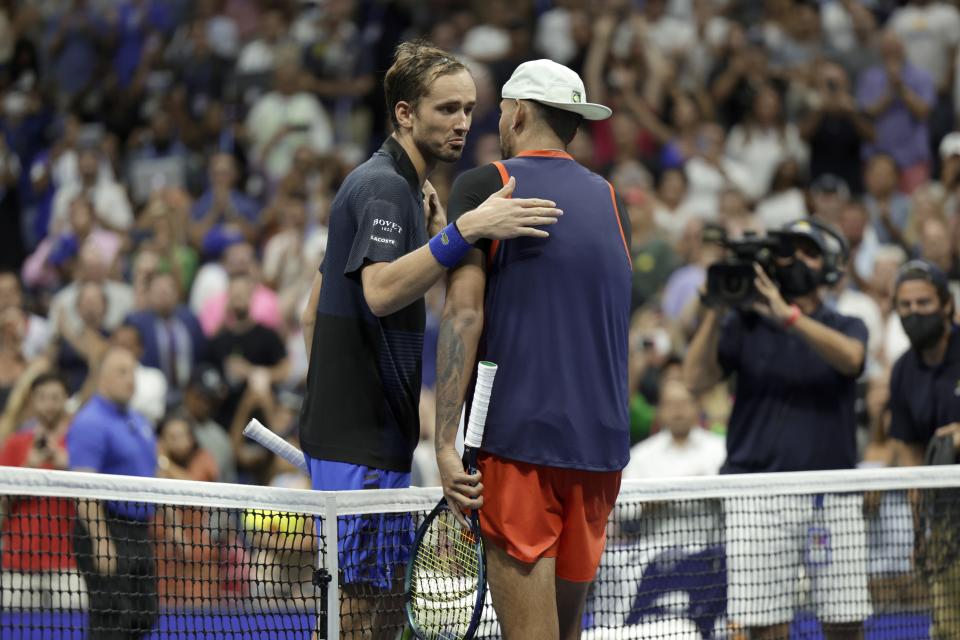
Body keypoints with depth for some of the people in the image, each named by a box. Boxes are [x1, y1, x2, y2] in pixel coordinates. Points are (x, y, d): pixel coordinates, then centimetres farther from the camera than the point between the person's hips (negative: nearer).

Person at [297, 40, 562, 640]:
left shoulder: (378, 181, 17)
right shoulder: (387, 186, -14)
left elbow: (323, 289, 25)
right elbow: (380, 291, -33)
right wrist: (466, 229, -40)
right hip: (360, 439, -10)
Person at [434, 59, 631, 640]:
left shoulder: (486, 185, -2)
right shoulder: (611, 200, 14)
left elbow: (464, 314, -10)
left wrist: (446, 441, -12)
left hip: (520, 439, -6)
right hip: (602, 442, 6)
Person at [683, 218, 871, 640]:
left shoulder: (846, 328, 11)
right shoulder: (745, 325, 11)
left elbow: (850, 357, -14)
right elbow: (696, 380, -3)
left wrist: (788, 316, -25)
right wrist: (715, 311, -13)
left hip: (833, 495, 1)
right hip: (758, 496, -1)